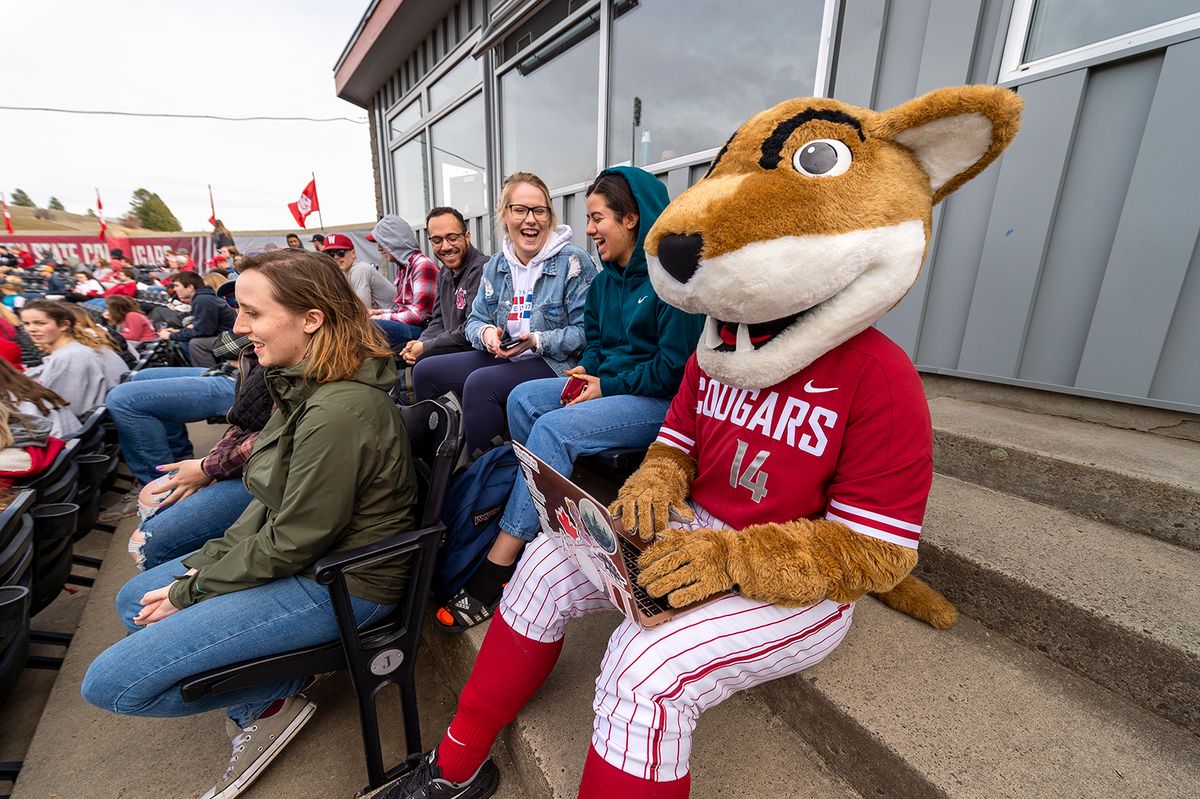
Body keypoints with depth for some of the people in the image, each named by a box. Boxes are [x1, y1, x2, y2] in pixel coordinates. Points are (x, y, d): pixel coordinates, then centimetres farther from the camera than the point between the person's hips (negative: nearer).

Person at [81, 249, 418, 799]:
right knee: (135, 600, 21)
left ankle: (274, 701, 12)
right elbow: (271, 502, 12)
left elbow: (293, 542, -22)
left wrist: (189, 593, -7)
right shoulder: (306, 386, 3)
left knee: (111, 684, -6)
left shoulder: (338, 411, -29)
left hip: (342, 584, -9)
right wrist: (210, 561, 3)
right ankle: (258, 708, 18)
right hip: (302, 552, 10)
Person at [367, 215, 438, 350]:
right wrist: (377, 313, 6)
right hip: (406, 327, 9)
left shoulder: (423, 265, -12)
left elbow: (418, 315, -17)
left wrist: (382, 318, -9)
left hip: (422, 328, -9)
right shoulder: (402, 266, 16)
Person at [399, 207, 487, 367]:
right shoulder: (444, 273, 14)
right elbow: (438, 322, 15)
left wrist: (425, 347, -15)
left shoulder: (480, 269, -19)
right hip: (453, 347, 9)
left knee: (420, 361, -23)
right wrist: (419, 343, -7)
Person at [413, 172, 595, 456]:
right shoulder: (495, 266, 10)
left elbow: (586, 331, -13)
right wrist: (486, 333, -10)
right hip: (501, 357, 7)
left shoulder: (573, 261, -9)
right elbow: (474, 321, 14)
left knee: (480, 383, -31)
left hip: (556, 363, -7)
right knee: (425, 371, 1)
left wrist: (537, 341, -24)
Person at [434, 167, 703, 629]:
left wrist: (607, 386, -15)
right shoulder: (605, 280, 13)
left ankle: (494, 576, -18)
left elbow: (674, 365, -18)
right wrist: (585, 372, -1)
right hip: (611, 385, 9)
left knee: (554, 428, -27)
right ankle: (538, 524, -5)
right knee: (523, 398, -10)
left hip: (661, 400, -8)